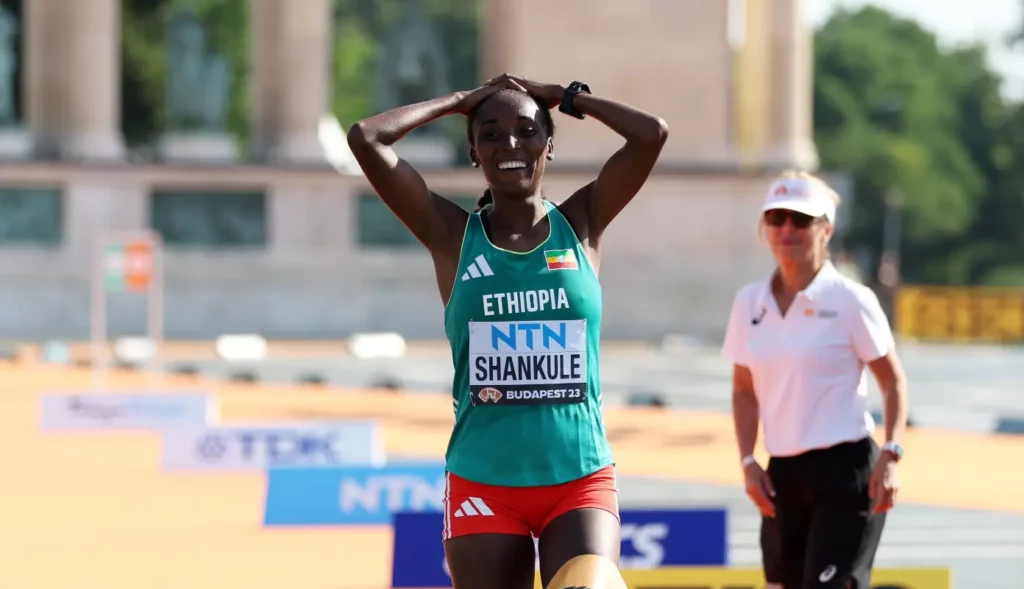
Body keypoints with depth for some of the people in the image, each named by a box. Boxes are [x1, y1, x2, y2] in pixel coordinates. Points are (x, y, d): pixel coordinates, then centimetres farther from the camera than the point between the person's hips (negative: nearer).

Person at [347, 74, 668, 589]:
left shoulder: (581, 224, 5)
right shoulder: (453, 236, 2)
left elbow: (652, 133, -8)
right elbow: (365, 138, -8)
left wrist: (566, 97, 4)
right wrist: (461, 100, 4)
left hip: (581, 478, 0)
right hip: (483, 484, 0)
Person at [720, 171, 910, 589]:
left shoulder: (850, 300, -6)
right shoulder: (749, 303, 8)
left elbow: (893, 382, 0)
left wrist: (890, 456, -12)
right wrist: (748, 461, 5)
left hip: (846, 470, -5)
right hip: (782, 475, 5)